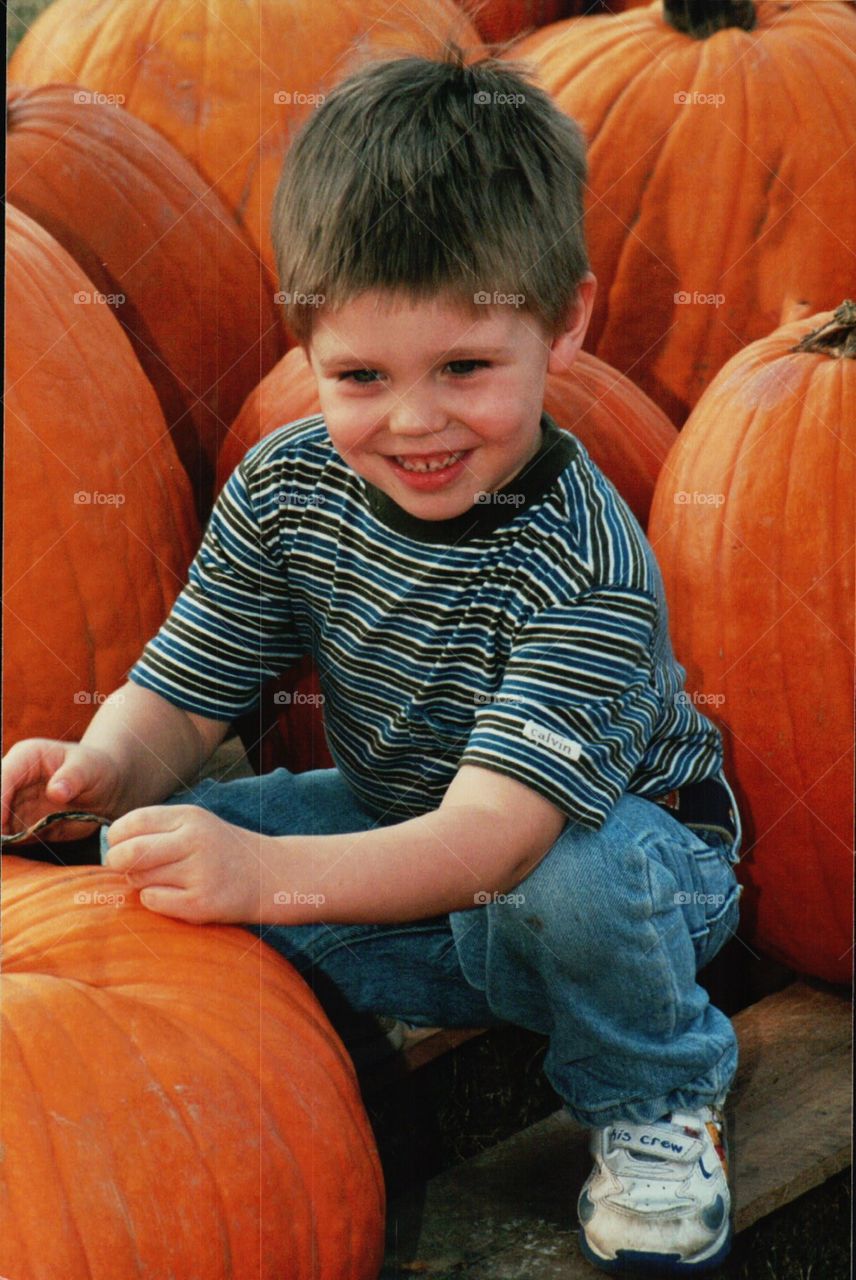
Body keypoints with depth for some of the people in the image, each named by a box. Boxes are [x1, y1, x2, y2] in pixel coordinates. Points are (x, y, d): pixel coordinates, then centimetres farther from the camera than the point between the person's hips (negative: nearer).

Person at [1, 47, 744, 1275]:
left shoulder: (587, 566, -34)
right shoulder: (284, 489, -15)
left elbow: (493, 836, -42)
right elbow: (178, 699, -11)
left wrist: (270, 871, -58)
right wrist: (103, 765, -35)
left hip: (621, 856, -4)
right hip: (394, 837, 4)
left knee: (580, 880, -39)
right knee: (159, 846, -16)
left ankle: (655, 1105, -7)